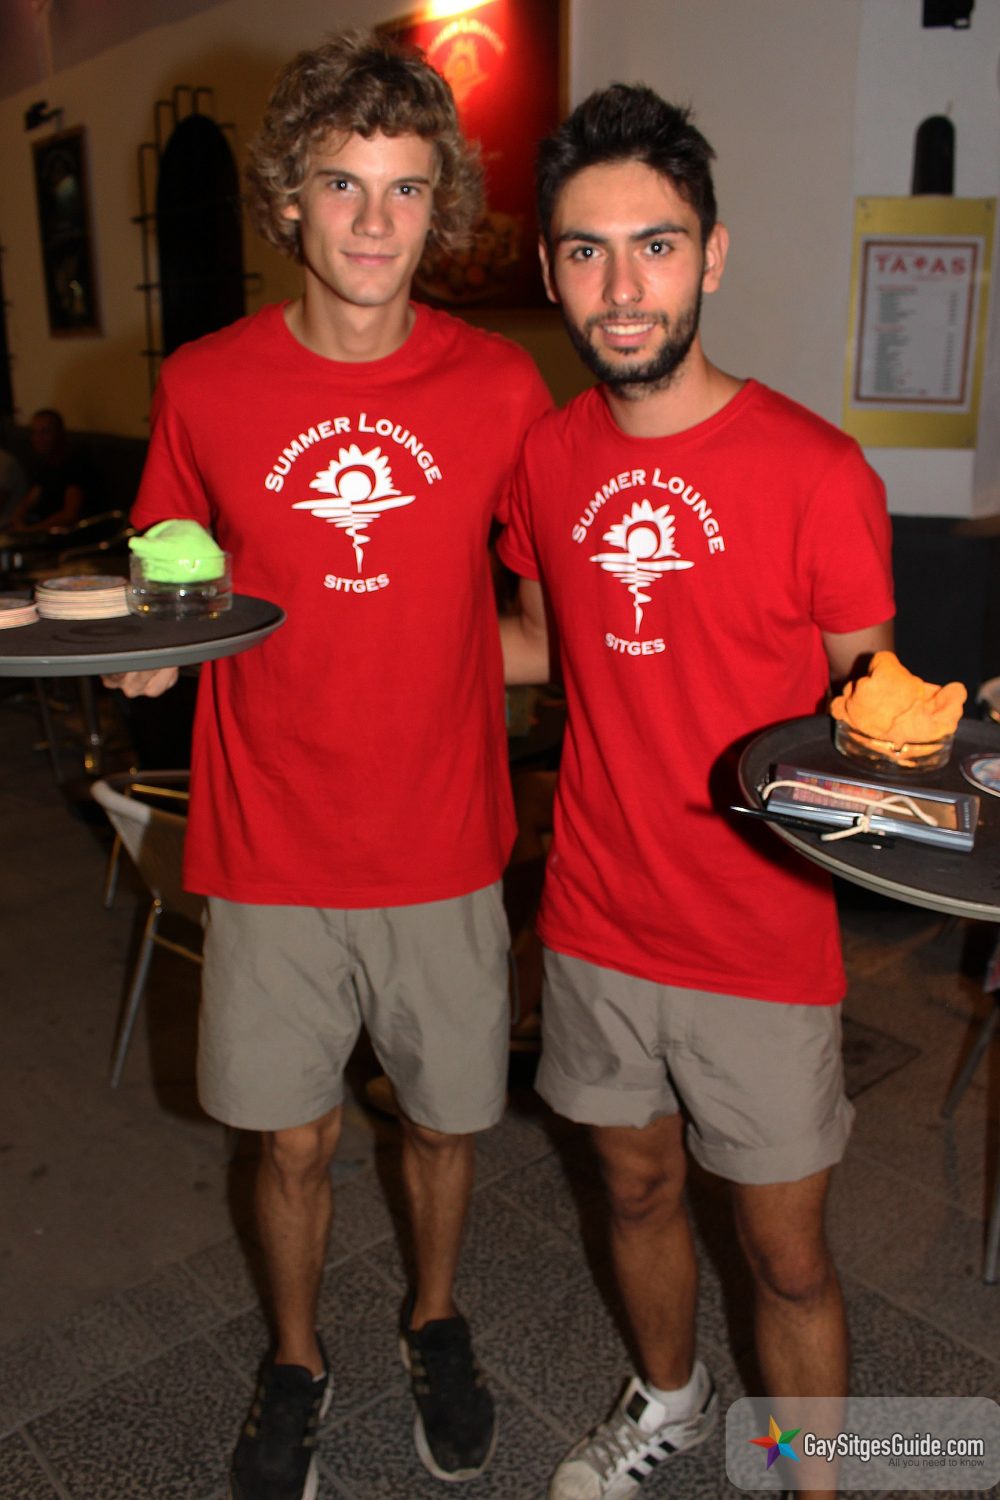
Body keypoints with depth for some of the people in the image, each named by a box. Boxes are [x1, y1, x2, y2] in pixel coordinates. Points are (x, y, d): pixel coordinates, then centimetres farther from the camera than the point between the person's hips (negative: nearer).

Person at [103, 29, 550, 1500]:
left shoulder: (502, 387, -3)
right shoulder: (204, 385, -3)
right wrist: (146, 645, -12)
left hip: (444, 846, 1)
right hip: (271, 848, 0)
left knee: (442, 1118, 17)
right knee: (294, 1142, 15)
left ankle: (436, 1323, 49)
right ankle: (295, 1361, 45)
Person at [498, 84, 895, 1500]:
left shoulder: (814, 469, -15)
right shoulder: (546, 454, -1)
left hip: (762, 945, -4)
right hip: (596, 919, 4)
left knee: (786, 1253, 12)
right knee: (637, 1184, 24)